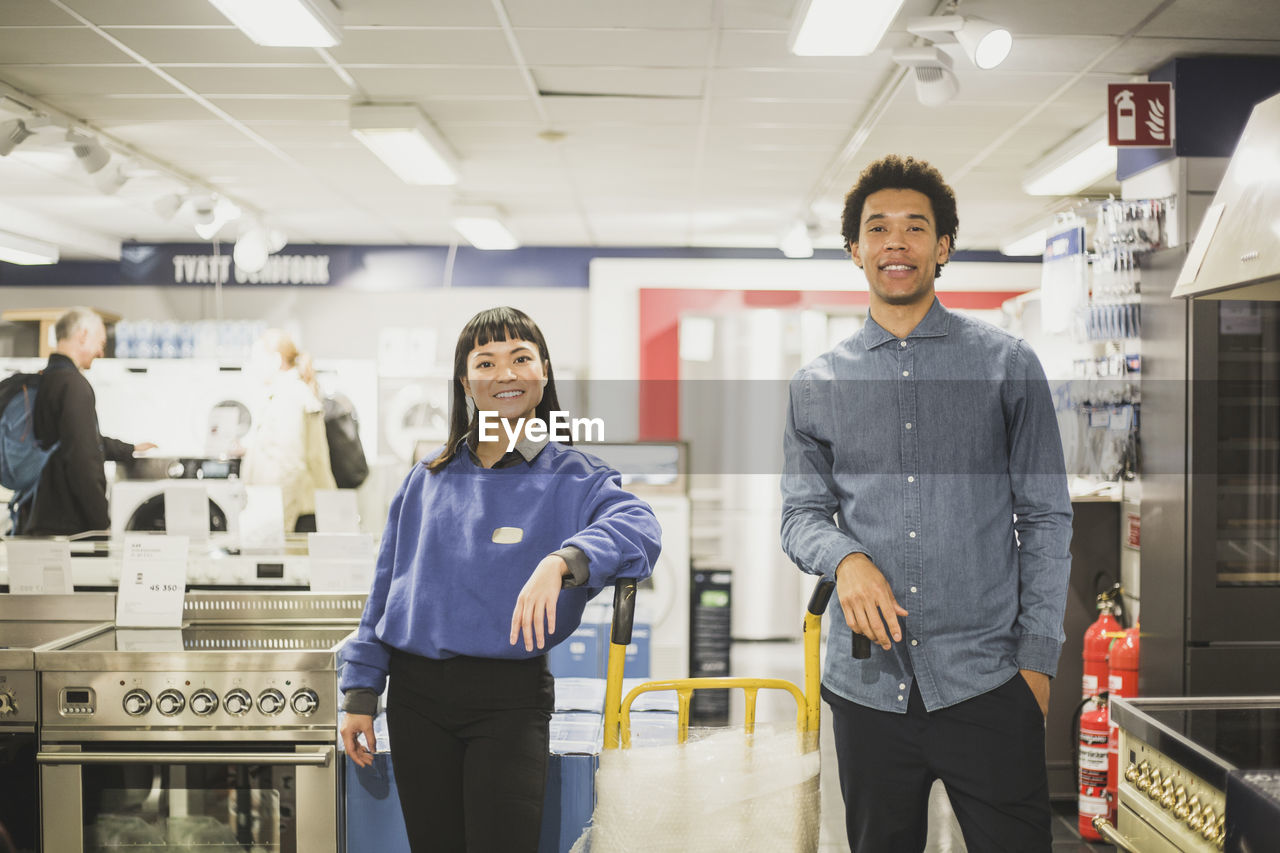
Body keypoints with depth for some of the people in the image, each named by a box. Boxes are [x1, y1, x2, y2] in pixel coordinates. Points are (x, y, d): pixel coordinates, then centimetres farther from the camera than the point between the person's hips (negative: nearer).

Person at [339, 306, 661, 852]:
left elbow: (639, 526, -22)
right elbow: (386, 587, 14)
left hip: (511, 701, -3)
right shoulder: (428, 478, 10)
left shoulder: (574, 477, -1)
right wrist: (360, 693, 10)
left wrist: (561, 562, -41)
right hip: (416, 695, 3)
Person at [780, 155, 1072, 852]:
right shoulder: (817, 384, 8)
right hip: (866, 683, 2)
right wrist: (845, 557, -12)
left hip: (986, 683, -2)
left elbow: (1045, 516, 3)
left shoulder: (1007, 365, 3)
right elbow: (801, 512, 11)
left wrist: (1037, 656, -2)